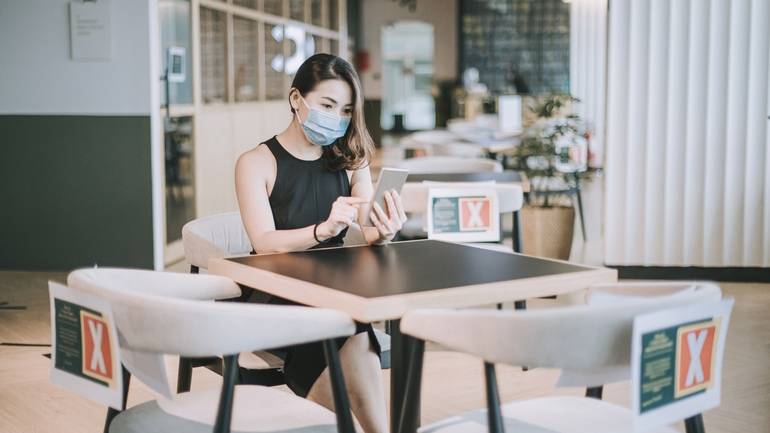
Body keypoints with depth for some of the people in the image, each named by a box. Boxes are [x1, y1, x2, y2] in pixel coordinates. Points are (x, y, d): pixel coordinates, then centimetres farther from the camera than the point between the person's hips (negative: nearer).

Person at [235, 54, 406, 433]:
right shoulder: (256, 163, -3)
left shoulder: (350, 161, 9)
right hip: (279, 301, -3)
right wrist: (324, 230, -35)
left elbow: (367, 235, -1)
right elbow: (265, 244, -16)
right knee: (354, 343, -30)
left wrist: (383, 234, -27)